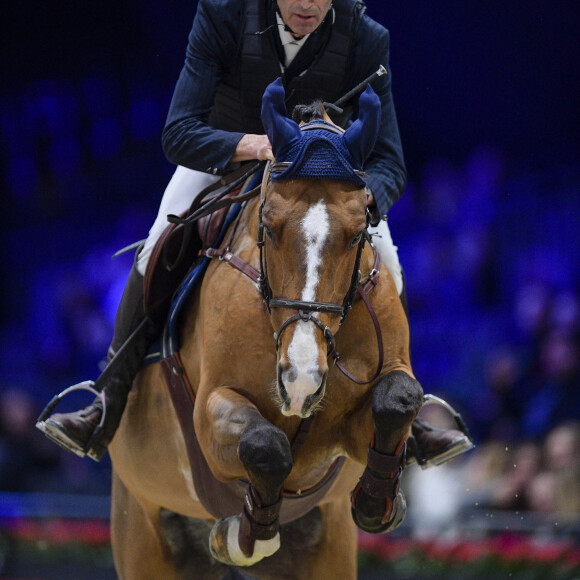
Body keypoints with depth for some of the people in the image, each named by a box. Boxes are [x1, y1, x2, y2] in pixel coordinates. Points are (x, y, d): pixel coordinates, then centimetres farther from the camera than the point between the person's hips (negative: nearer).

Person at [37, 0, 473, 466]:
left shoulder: (366, 40, -26)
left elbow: (389, 165, -24)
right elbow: (179, 135, -34)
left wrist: (362, 198, -49)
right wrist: (258, 146, -52)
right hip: (222, 160, -1)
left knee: (385, 266, -16)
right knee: (160, 249, -25)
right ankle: (109, 405, -17)